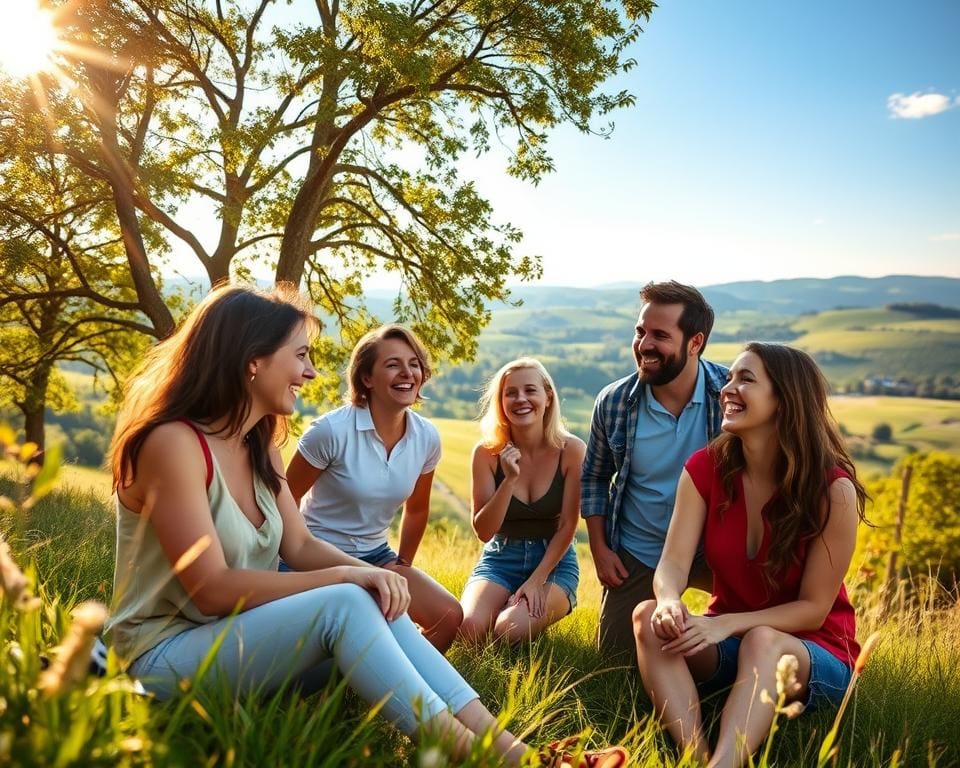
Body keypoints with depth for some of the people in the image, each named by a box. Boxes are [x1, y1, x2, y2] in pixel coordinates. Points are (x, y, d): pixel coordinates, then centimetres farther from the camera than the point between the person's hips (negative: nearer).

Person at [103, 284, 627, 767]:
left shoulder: (259, 446, 7)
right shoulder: (174, 442, -21)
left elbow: (299, 546, 4)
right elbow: (211, 588, -25)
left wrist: (369, 573, -16)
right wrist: (346, 577, -23)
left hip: (238, 634, 7)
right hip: (166, 653, -7)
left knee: (378, 605, -17)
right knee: (347, 605, -29)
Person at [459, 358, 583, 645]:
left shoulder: (571, 449, -12)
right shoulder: (487, 452, -9)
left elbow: (567, 526, -9)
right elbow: (483, 531, -9)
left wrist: (536, 581, -15)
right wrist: (510, 480, -23)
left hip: (554, 561, -1)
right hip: (501, 559, 2)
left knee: (509, 630, -27)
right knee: (468, 627, -25)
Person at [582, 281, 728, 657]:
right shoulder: (613, 402, -9)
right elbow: (594, 477, 5)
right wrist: (599, 548, 0)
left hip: (714, 551, -2)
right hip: (635, 556, 2)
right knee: (615, 657, 11)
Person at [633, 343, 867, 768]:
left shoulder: (833, 490, -18)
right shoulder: (705, 468, -6)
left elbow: (814, 608, -14)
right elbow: (673, 562, -13)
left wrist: (728, 623, -28)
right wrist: (669, 601, -37)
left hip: (812, 653, -3)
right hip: (726, 641, 3)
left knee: (761, 642, -38)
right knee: (650, 617, -27)